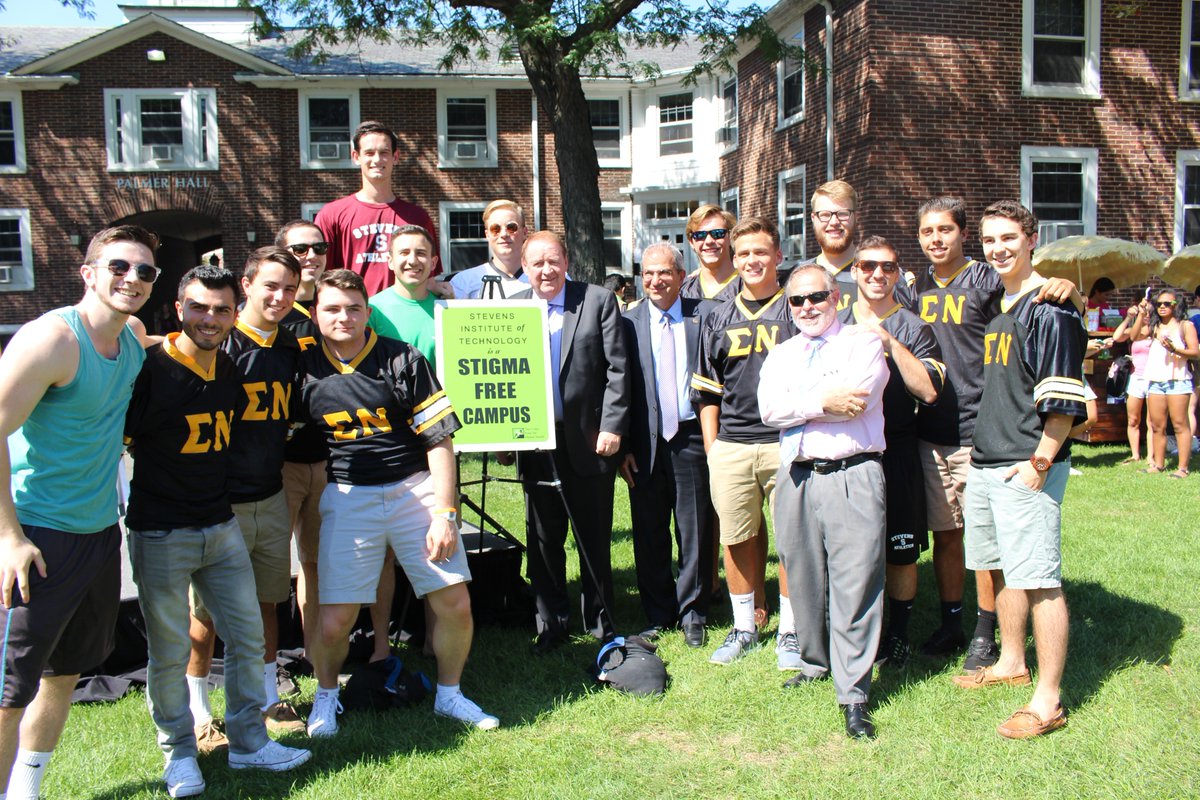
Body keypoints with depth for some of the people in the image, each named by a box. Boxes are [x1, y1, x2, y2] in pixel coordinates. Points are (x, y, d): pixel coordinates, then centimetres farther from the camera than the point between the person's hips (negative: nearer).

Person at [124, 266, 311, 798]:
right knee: (169, 650, 5)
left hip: (221, 527, 6)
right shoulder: (149, 369, -15)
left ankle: (248, 742, 26)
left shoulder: (231, 370, 5)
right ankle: (179, 752, 24)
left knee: (248, 634, 10)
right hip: (160, 534, -6)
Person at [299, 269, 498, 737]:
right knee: (334, 620, -5)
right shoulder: (304, 367, 3)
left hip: (415, 488, 0)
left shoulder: (402, 360, -3)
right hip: (348, 497, 1)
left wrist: (445, 513, -9)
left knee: (456, 606, -2)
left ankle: (449, 695, 24)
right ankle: (326, 695, 26)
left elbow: (439, 441, -4)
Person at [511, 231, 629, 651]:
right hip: (535, 443, 3)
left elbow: (617, 368, -4)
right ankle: (550, 623, 24)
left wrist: (612, 426, -11)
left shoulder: (599, 301, 0)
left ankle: (600, 619, 24)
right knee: (543, 538, 11)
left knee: (594, 537, 8)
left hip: (588, 440, -2)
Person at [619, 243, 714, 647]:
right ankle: (658, 614, 24)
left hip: (692, 436, -1)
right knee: (649, 533, 9)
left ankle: (692, 614, 21)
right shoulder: (628, 322, 4)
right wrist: (623, 447, -2)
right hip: (646, 442, 1)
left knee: (695, 529, 6)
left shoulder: (703, 316, 2)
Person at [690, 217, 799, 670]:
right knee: (736, 540, 7)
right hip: (730, 446, 3)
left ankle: (789, 631, 14)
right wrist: (711, 450, 7)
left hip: (787, 442, -2)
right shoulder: (718, 319, 13)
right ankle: (744, 627, 22)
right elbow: (706, 392, 14)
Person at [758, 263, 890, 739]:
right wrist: (823, 401, -11)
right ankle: (815, 662, 31)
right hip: (795, 478, 5)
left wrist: (799, 404, -4)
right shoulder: (781, 355, 19)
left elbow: (857, 397, -13)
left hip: (852, 475, -4)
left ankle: (853, 694, -1)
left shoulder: (863, 342, 5)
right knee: (803, 580, 11)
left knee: (854, 583, -7)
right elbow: (769, 409, 1)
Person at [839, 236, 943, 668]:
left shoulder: (913, 328, 1)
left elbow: (928, 391, -14)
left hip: (896, 453, -2)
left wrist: (890, 343, -18)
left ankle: (897, 634, 20)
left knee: (900, 551, 5)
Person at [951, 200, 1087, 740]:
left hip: (1027, 470, -9)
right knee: (1001, 570, 18)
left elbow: (1062, 400, -15)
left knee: (1038, 580, -6)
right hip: (986, 464, 9)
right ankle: (1011, 663, 33)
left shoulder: (1049, 308, -11)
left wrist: (1040, 463, -17)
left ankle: (1047, 700, -1)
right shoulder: (995, 305, 15)